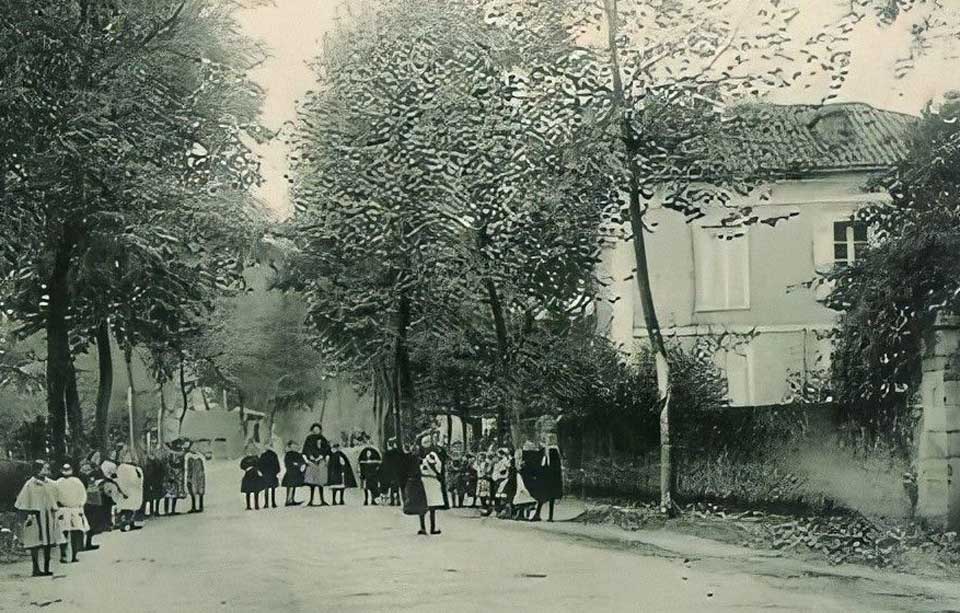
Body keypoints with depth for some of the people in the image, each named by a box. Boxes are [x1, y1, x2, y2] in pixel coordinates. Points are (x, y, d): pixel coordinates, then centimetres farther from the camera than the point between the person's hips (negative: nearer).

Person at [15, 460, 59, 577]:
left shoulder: (50, 484, 10)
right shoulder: (30, 485, -6)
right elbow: (23, 503, -6)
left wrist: (54, 512, 16)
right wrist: (26, 517, -11)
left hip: (48, 515, 6)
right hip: (35, 515, -6)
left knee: (48, 543, 6)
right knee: (35, 544, -5)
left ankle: (46, 568, 12)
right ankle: (36, 569, -2)